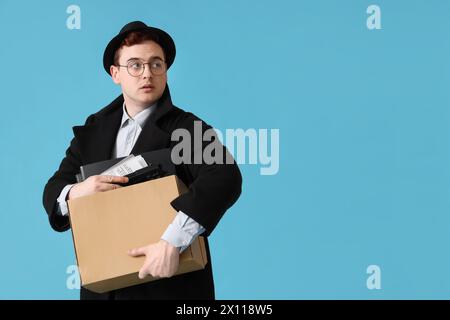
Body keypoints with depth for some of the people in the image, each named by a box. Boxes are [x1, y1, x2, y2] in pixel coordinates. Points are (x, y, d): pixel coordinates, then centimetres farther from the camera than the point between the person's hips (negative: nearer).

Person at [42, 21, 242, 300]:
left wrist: (172, 242, -39)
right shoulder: (94, 128, 5)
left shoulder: (189, 128, -11)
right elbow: (53, 191, 6)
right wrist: (74, 193, -19)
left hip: (171, 285, -4)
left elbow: (225, 178, -29)